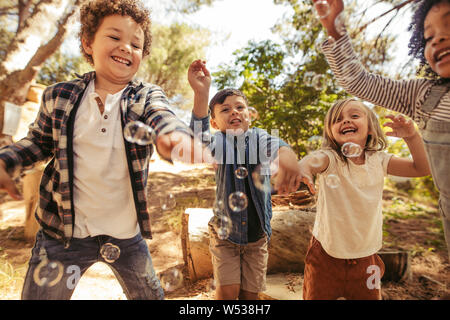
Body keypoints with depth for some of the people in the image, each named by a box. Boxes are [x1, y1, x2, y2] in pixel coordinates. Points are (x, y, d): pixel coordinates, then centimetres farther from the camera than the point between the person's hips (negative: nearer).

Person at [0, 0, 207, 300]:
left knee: (150, 295, 18)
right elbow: (39, 142, 13)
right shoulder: (59, 96, -3)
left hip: (127, 233, 0)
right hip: (63, 231, 1)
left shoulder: (147, 96, -8)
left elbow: (162, 117, -30)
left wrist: (176, 136, -54)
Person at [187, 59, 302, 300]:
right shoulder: (219, 141, -11)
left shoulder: (258, 137, -9)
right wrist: (201, 95, -47)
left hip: (257, 234, 1)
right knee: (227, 291, -1)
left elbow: (273, 144, -32)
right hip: (224, 231, -1)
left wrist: (286, 154, -57)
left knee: (250, 293, 12)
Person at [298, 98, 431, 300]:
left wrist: (412, 137, -17)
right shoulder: (329, 158, -17)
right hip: (327, 255, -3)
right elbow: (313, 161, -40)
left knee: (370, 296, 19)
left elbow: (421, 168, 0)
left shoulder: (377, 160, -4)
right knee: (317, 296, 14)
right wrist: (301, 168, -64)